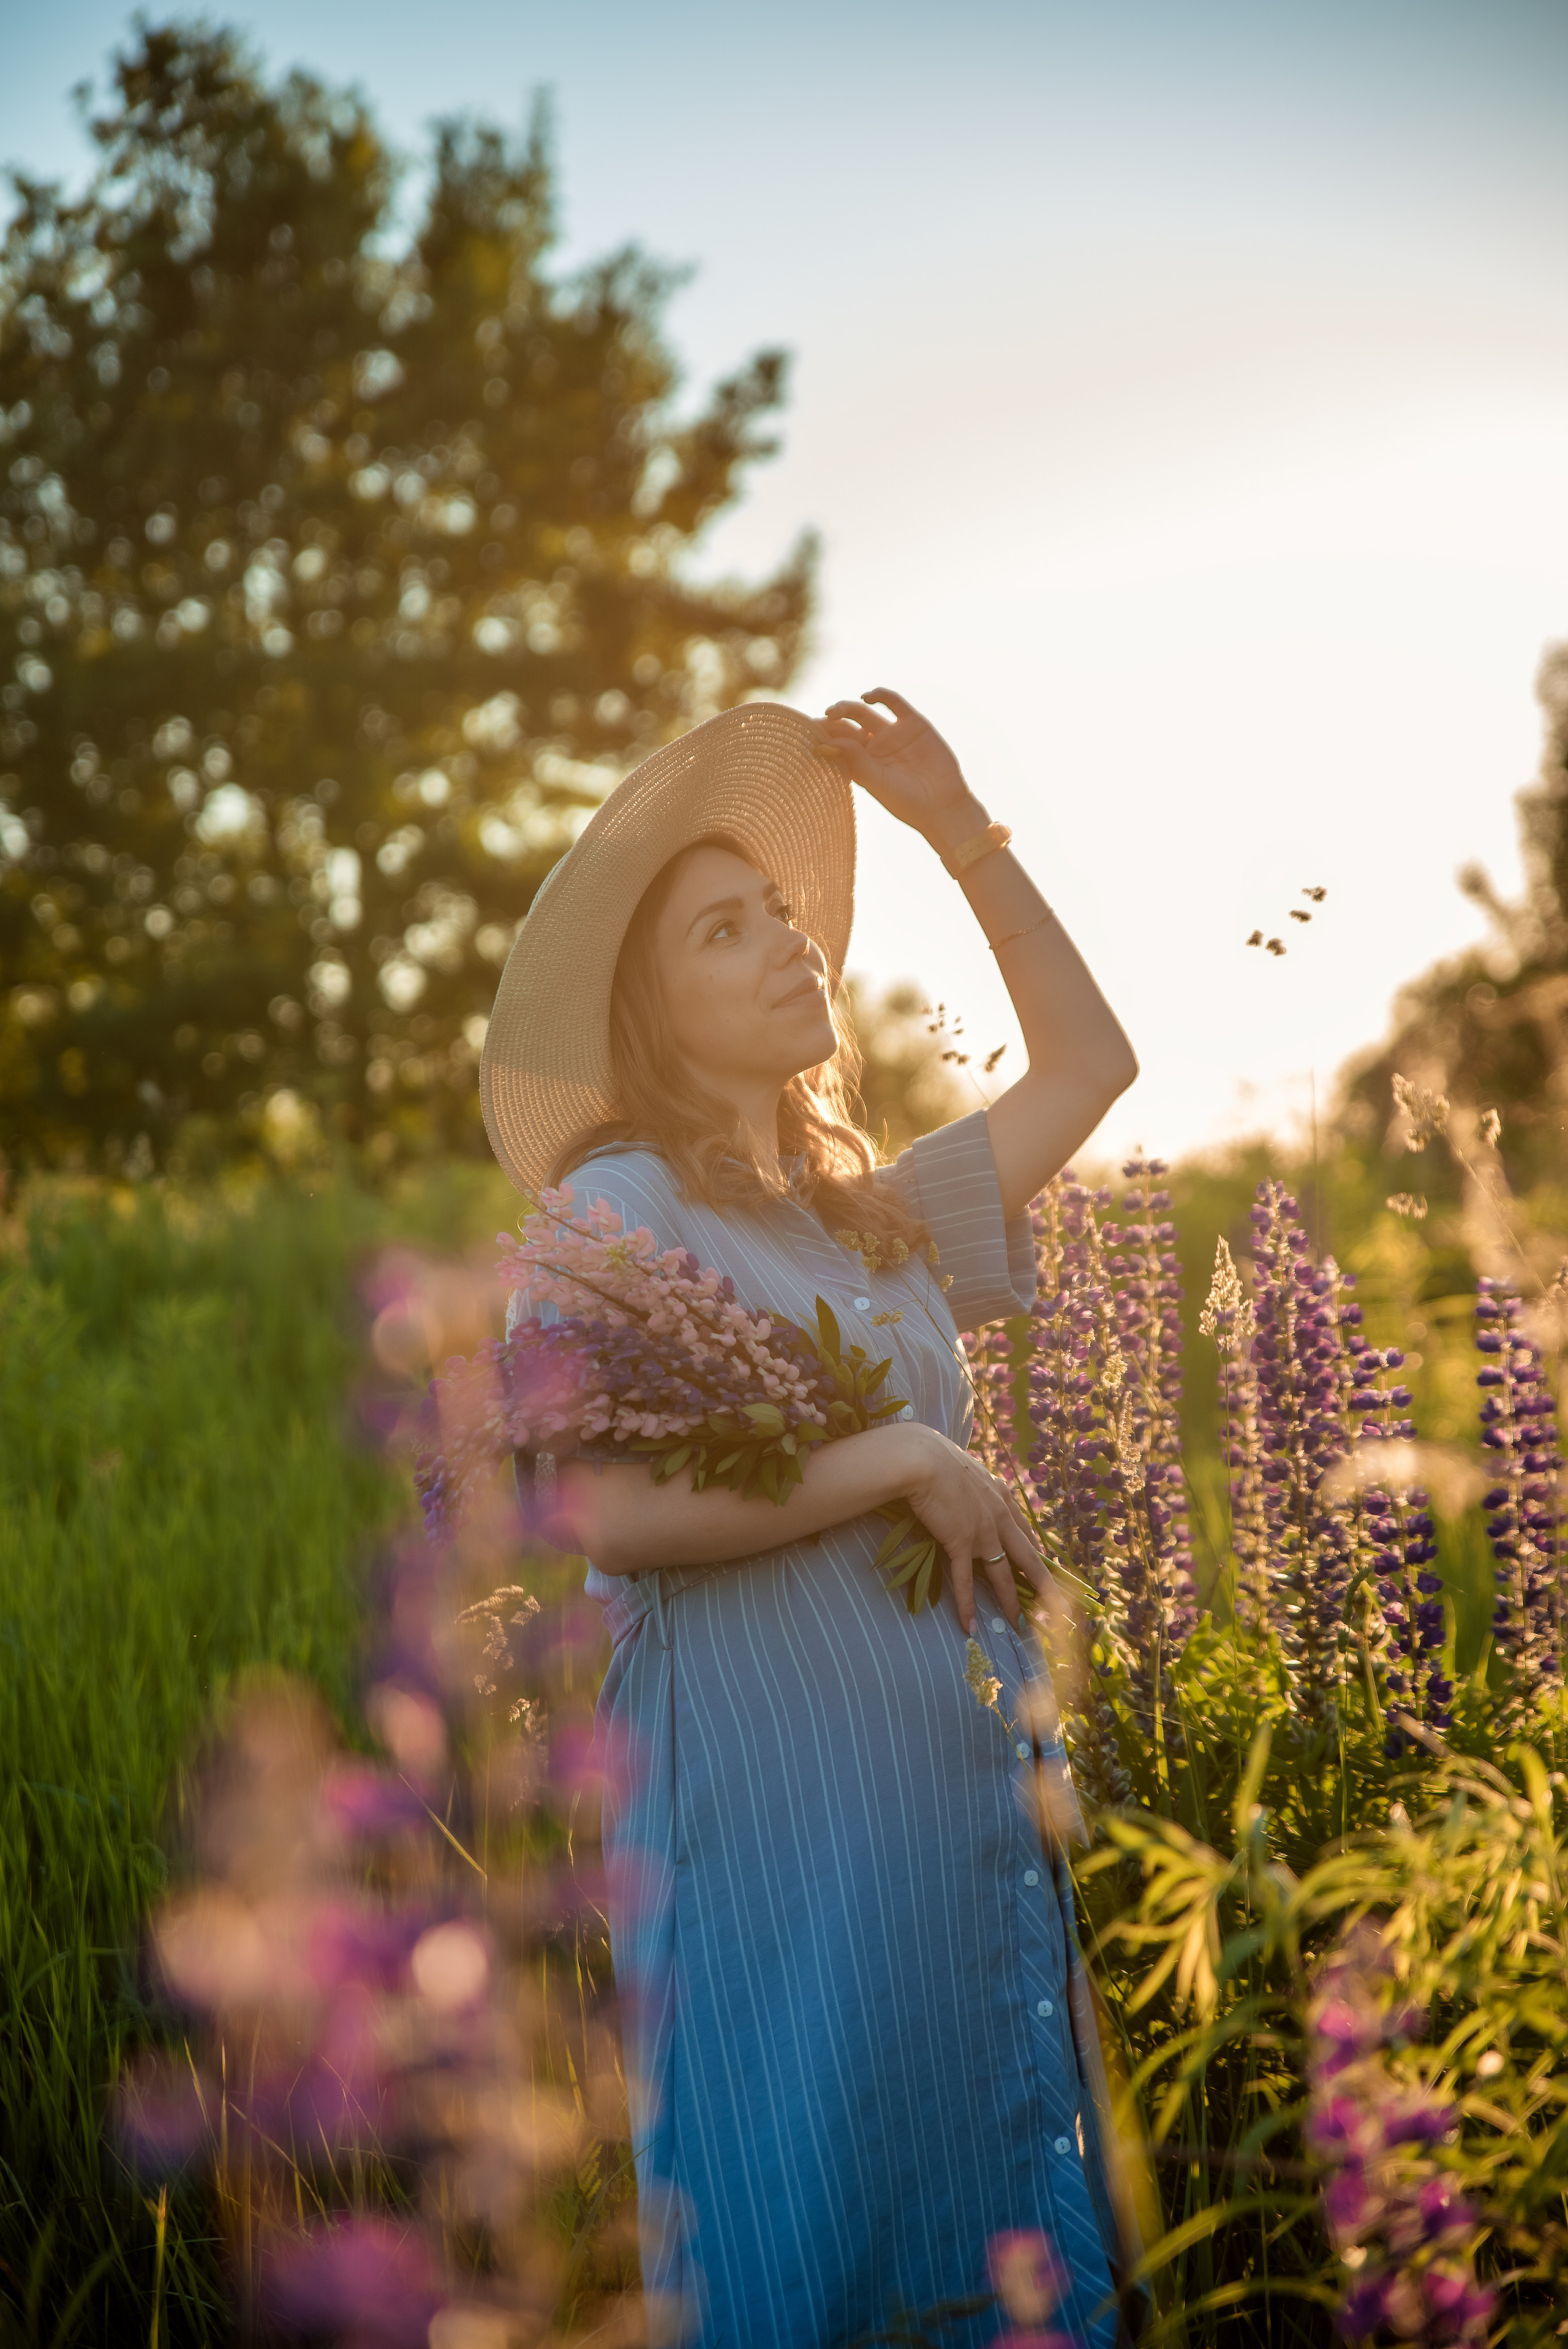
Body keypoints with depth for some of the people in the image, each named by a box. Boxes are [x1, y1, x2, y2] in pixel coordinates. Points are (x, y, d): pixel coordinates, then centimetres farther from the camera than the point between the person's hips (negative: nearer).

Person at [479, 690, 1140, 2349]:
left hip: (955, 1790, 7)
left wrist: (960, 828, 16)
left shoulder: (872, 1217, 14)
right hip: (770, 1797, -7)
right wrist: (904, 1462, -14)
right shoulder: (620, 1206, -7)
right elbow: (607, 1512, -20)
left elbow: (1088, 1062, 22)